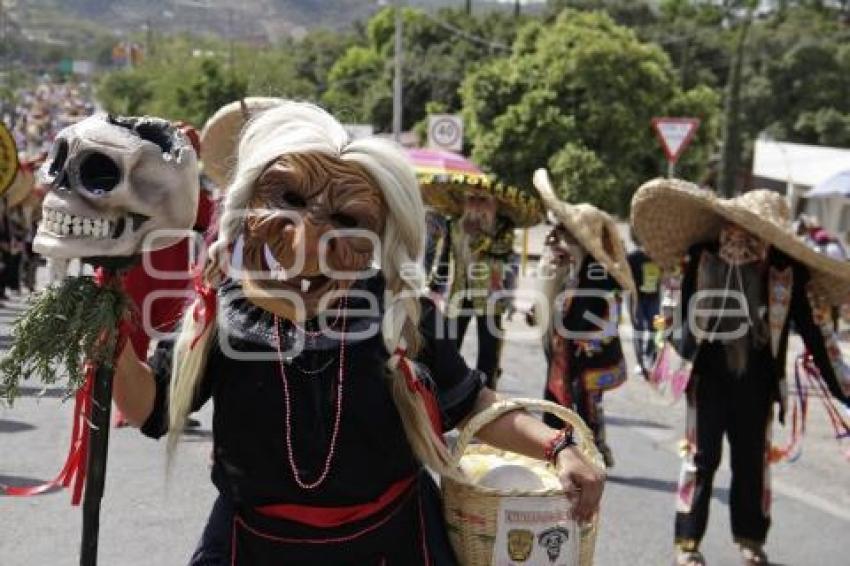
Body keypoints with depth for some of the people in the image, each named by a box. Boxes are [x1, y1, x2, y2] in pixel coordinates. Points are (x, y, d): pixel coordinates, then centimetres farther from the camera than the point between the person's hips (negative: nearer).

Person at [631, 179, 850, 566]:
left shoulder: (787, 271, -6)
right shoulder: (701, 257, -6)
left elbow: (810, 330, 1)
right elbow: (682, 309, 5)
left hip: (757, 382, 1)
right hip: (708, 376, -1)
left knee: (753, 461, 12)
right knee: (701, 458, 4)